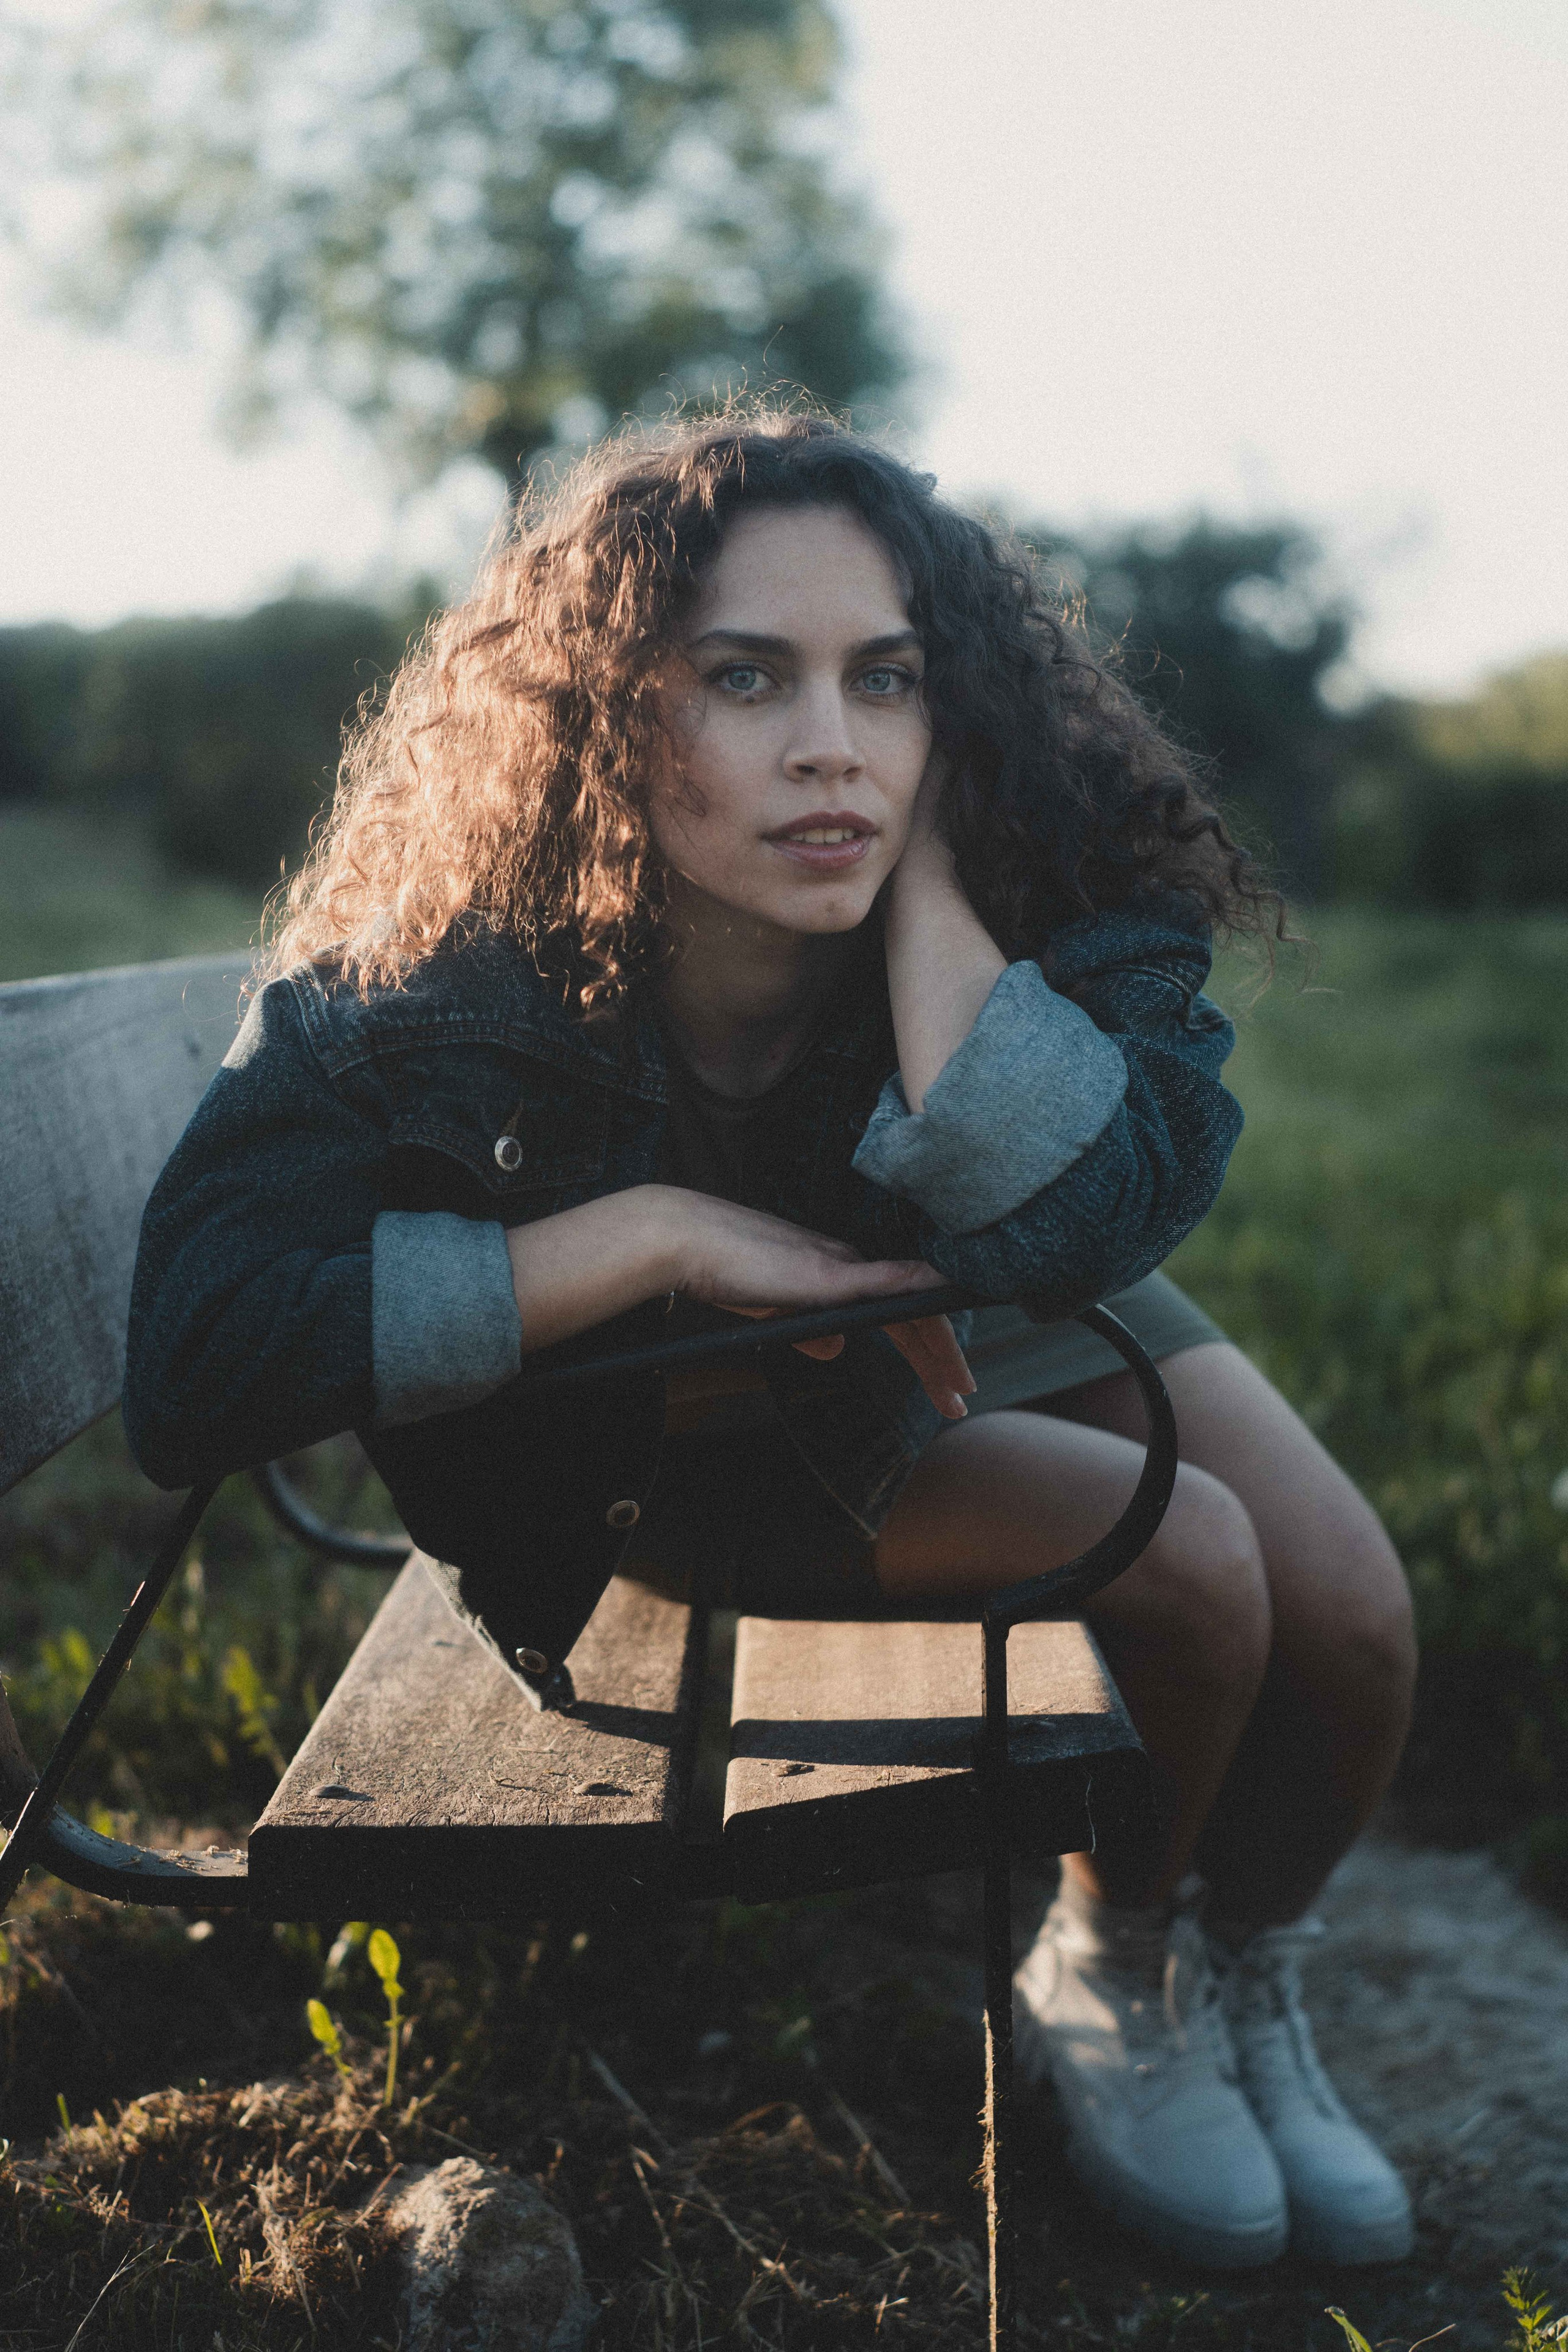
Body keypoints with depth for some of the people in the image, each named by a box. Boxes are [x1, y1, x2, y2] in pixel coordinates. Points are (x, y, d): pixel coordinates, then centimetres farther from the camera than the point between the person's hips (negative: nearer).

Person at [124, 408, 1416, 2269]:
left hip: (987, 1331, 4)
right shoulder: (432, 985, -35)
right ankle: (1102, 1987, 10)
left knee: (1351, 1617, -6)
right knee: (1192, 1566, -22)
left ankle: (1248, 1987, 26)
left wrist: (924, 859, -44)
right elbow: (193, 1359, -44)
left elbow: (1075, 1213, -48)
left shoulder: (1032, 898, -30)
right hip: (693, 1440, -3)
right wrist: (648, 1235, -46)